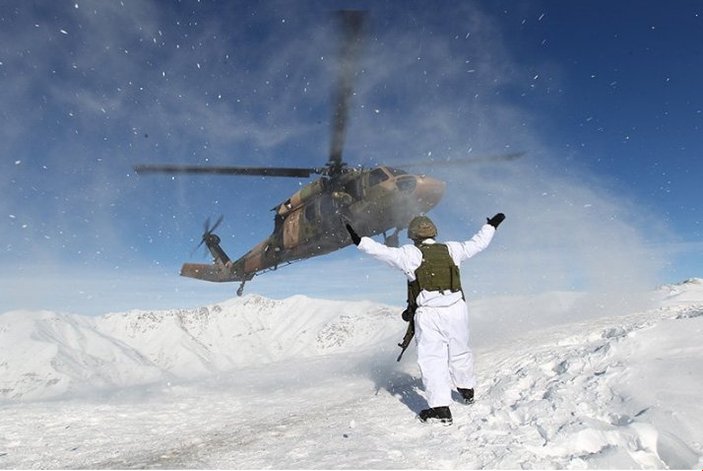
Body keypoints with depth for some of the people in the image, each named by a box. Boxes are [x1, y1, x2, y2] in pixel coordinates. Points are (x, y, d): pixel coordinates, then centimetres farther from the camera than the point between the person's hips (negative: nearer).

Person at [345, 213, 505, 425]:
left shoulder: (410, 254, -5)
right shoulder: (451, 249, 7)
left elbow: (384, 251, -13)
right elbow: (478, 243, 19)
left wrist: (360, 241, -8)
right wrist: (491, 226, 34)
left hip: (429, 314, -4)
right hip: (457, 309, 5)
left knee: (431, 359, 3)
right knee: (460, 352, 23)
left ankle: (440, 408, 0)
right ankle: (467, 391, 44)